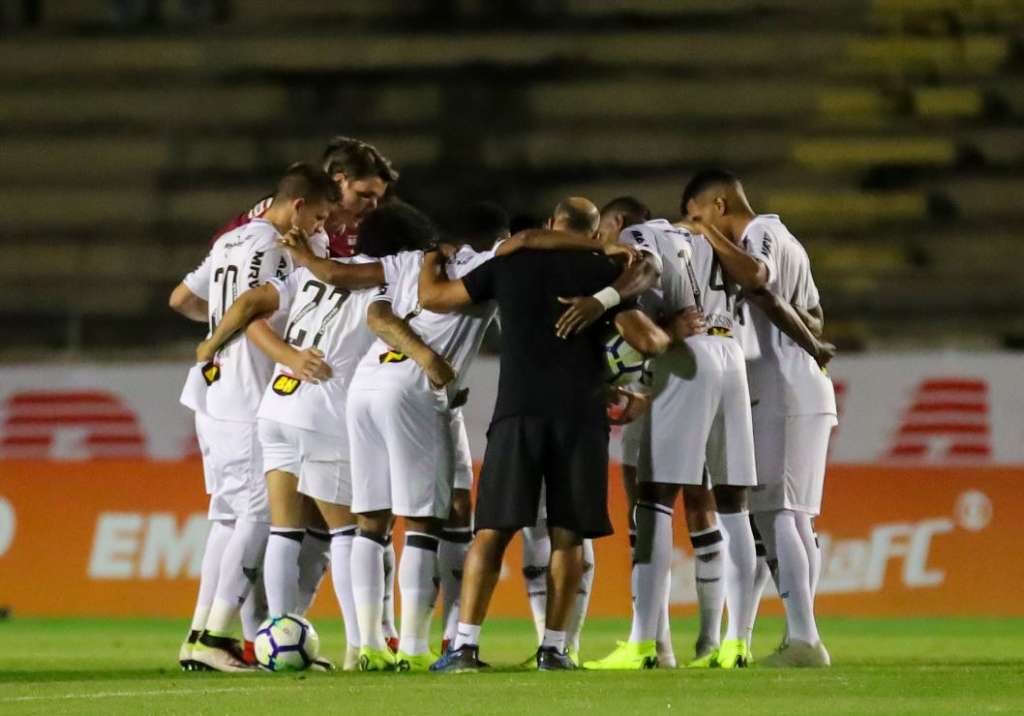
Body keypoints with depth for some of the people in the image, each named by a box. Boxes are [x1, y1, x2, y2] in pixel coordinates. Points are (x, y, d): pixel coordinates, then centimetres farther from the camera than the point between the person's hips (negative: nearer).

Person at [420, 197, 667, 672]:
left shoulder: (510, 265, 9)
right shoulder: (605, 273, 6)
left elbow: (431, 297, 16)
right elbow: (646, 342, 3)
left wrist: (432, 259, 35)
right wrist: (670, 334, 25)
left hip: (518, 412, 0)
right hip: (581, 415, 0)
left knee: (492, 530, 1)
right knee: (567, 534, 6)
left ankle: (466, 645, -6)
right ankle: (553, 647, 4)